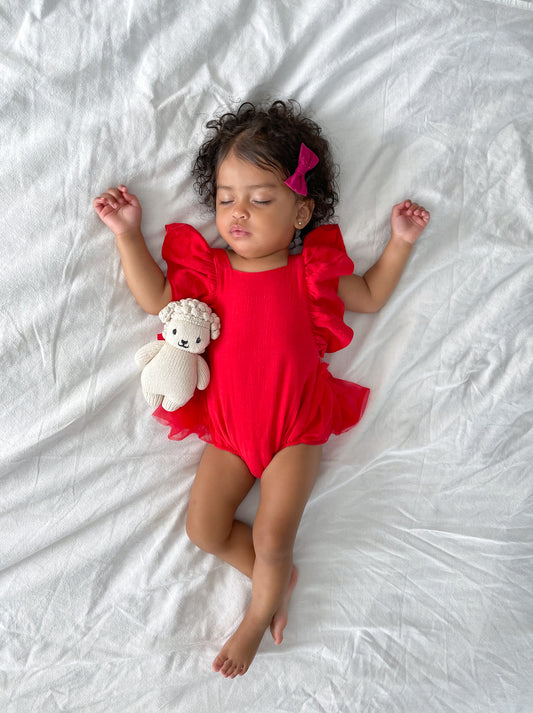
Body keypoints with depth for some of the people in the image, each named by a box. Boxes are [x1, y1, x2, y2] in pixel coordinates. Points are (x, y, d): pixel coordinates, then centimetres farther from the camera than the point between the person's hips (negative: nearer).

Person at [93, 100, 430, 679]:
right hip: (229, 432, 3)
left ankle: (258, 617, 24)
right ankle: (280, 577, 21)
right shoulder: (211, 271, 3)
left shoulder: (310, 274, -1)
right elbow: (156, 298, 8)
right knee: (203, 529, -1)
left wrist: (400, 242, 3)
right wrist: (128, 233, 5)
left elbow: (371, 295, 12)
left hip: (297, 430, -3)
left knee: (271, 537, -7)